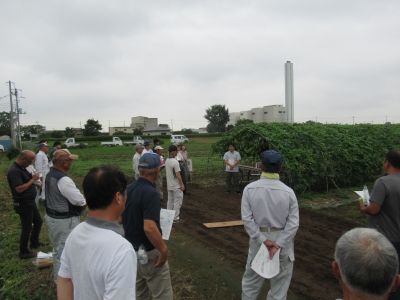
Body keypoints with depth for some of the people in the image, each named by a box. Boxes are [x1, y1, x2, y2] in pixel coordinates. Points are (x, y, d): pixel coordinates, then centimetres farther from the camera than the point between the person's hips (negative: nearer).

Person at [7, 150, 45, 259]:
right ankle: (23, 252, 19)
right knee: (27, 228, 2)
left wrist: (34, 178, -1)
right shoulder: (14, 171, -23)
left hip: (30, 201, 10)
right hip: (23, 203, -10)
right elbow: (19, 189, -28)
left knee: (38, 222, 23)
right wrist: (33, 179, -20)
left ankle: (34, 243, 41)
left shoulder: (22, 168, 7)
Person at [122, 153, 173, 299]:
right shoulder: (150, 192, -24)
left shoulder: (128, 189, 0)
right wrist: (164, 249, -21)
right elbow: (149, 228, -32)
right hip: (149, 253, -8)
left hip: (132, 250, 8)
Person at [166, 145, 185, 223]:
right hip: (176, 186, -8)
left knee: (170, 201, 16)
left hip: (169, 185, 8)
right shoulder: (175, 162, -20)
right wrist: (182, 184, -11)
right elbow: (178, 175, -19)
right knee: (177, 202, 1)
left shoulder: (167, 161, 5)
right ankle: (175, 218, 5)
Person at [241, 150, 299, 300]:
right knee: (280, 281, 16)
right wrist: (278, 244, -15)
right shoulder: (288, 191, -11)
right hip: (282, 240, -1)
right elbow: (293, 223, -14)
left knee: (252, 277, 20)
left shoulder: (250, 189, -10)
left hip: (259, 239, 1)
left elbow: (247, 219, -13)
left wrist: (263, 240, -11)